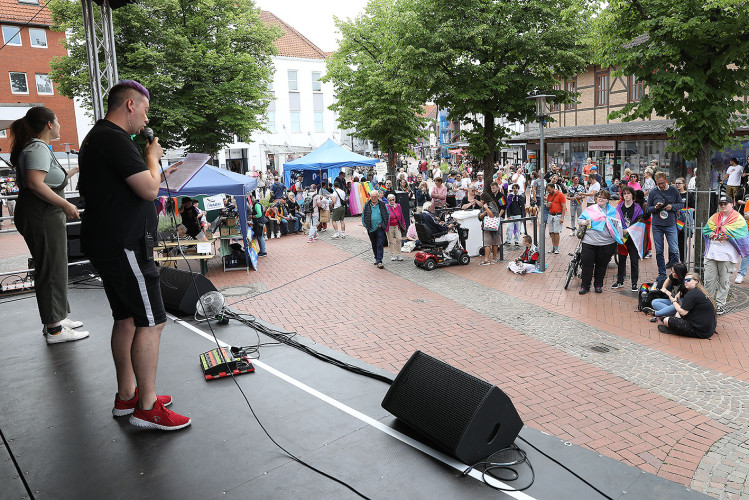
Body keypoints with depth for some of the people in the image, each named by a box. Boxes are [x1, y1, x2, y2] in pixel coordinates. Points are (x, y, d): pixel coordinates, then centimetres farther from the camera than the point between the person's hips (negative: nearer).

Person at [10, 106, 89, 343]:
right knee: (52, 271, -5)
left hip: (45, 217, 11)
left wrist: (75, 170, 32)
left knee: (52, 269, 17)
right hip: (41, 217, -11)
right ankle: (54, 329, 2)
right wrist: (66, 205, -23)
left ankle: (53, 319, 29)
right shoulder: (38, 148, -14)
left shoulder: (38, 148, 19)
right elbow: (35, 183, -26)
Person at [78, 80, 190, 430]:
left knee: (127, 318, 15)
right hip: (123, 246, -11)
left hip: (106, 244, 11)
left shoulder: (97, 137, 19)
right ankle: (147, 407, 2)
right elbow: (148, 190, -21)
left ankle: (126, 396, 25)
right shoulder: (115, 139, -15)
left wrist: (158, 177, 19)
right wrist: (153, 157, -4)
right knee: (151, 321, -7)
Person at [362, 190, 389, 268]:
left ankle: (379, 261, -8)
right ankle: (376, 258, 29)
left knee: (380, 245, -7)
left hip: (380, 229, -2)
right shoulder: (366, 205, 6)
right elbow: (363, 216, 11)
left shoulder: (382, 205, 2)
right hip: (371, 229, 2)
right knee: (374, 245, 13)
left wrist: (383, 224, -3)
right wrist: (366, 226, 2)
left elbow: (388, 215, 7)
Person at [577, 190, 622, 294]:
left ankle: (598, 285, 23)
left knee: (601, 265, 9)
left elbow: (617, 224, 12)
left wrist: (618, 237, -1)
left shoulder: (613, 210, 10)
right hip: (589, 242, -1)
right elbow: (580, 219, 12)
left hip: (606, 243, 1)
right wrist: (584, 222, -11)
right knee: (587, 264, -1)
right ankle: (585, 286, 9)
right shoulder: (590, 209, 8)